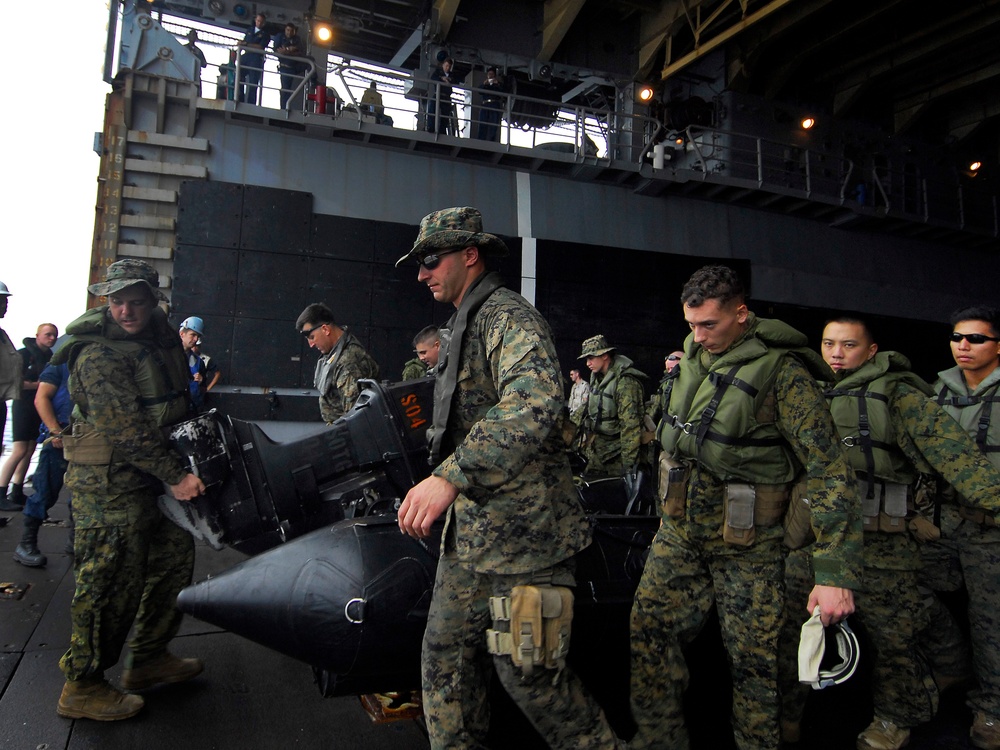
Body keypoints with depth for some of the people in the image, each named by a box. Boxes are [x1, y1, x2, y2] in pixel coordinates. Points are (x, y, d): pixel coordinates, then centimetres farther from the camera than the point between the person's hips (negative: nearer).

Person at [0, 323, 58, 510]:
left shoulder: (50, 357, 13)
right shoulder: (24, 354, -7)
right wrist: (36, 385, -16)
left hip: (40, 407, 7)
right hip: (24, 405, -7)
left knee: (30, 451, 8)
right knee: (20, 451, -13)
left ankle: (16, 493, 15)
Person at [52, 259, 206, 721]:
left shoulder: (161, 338, 9)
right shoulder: (98, 354, -17)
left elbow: (179, 406, 20)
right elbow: (125, 428, -24)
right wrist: (174, 476, -23)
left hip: (156, 473, 9)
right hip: (111, 480, -9)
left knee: (174, 558, 14)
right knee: (113, 578, -2)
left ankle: (148, 659, 30)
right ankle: (81, 687, 15)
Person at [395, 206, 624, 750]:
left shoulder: (509, 318, -14)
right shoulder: (464, 326, 19)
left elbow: (532, 404, -34)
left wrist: (449, 476, -38)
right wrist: (441, 487, 27)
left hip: (521, 530, -9)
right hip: (469, 528, 9)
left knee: (525, 670, 0)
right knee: (445, 656, 13)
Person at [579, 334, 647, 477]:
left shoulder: (625, 382, -20)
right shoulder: (597, 378, 9)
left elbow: (630, 425, -25)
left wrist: (629, 464, -25)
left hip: (615, 454, -8)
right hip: (596, 449, 8)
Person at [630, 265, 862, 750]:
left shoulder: (781, 371, -17)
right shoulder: (694, 353, 3)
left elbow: (829, 469, -20)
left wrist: (835, 574, -23)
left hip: (745, 541, -6)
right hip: (679, 529, 6)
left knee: (753, 657, 5)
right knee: (649, 630, 8)